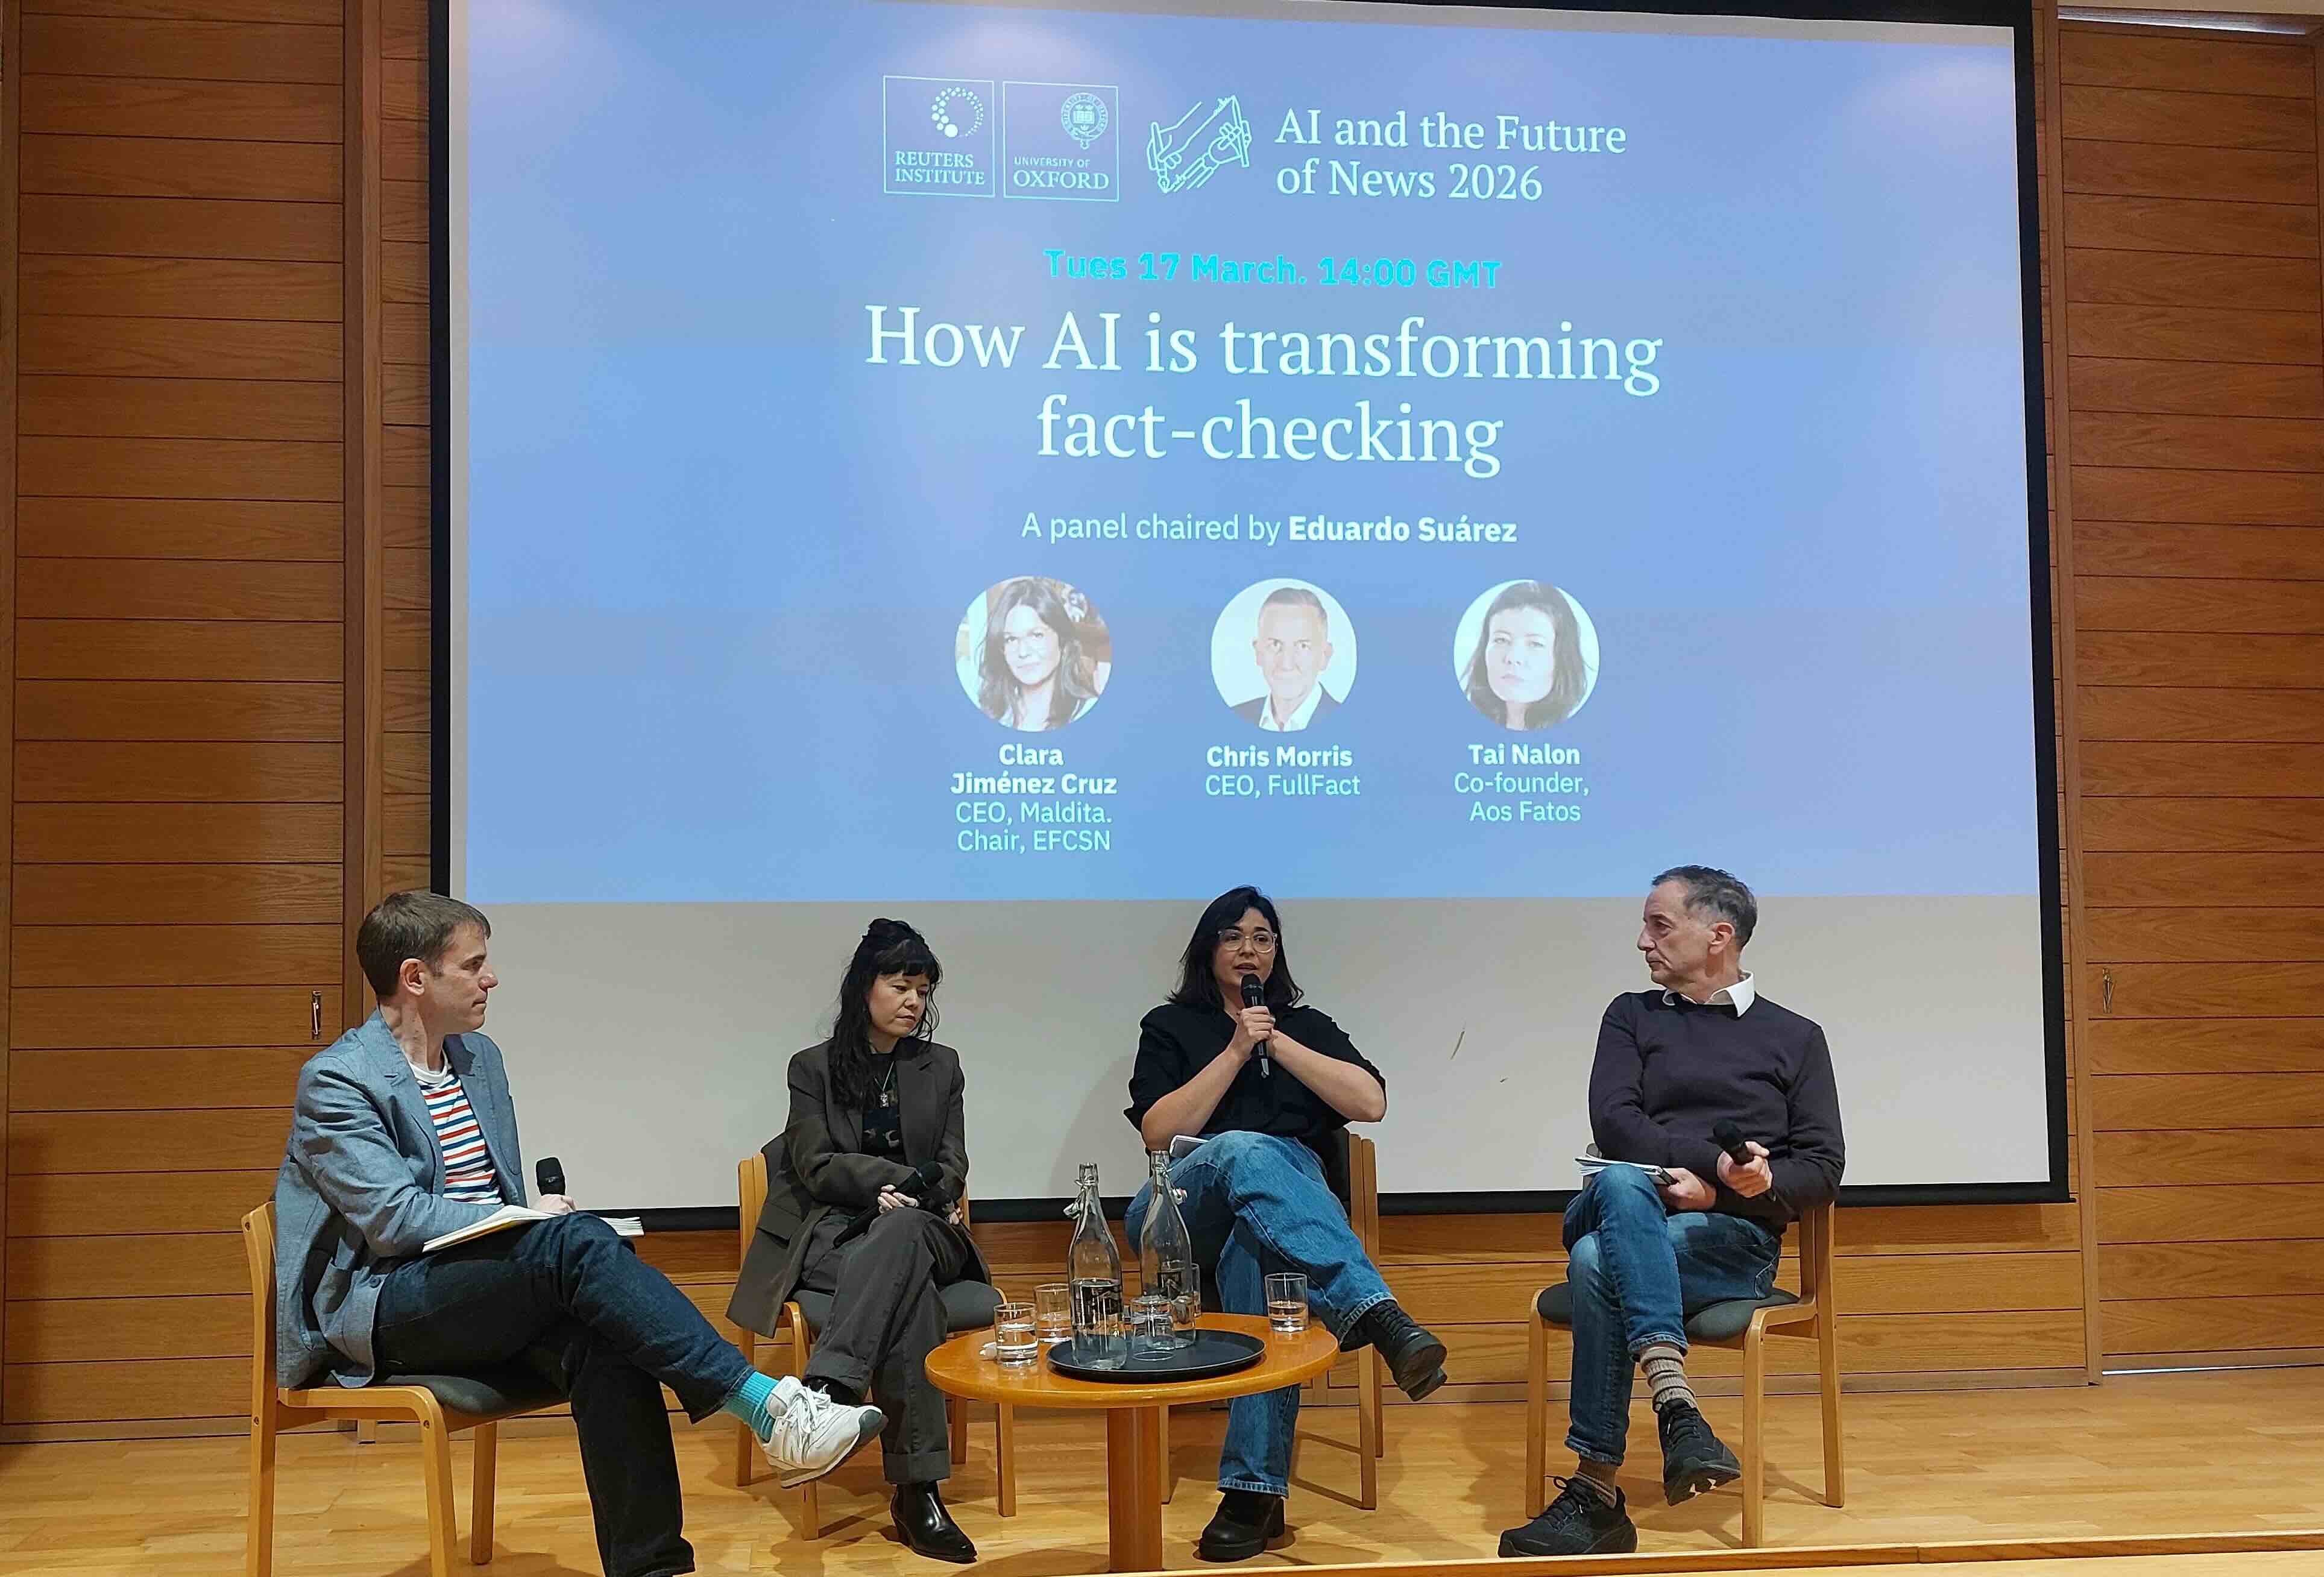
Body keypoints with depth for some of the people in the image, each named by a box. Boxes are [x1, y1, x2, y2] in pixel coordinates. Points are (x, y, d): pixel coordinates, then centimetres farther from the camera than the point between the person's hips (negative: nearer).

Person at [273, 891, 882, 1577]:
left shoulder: (479, 1058, 15)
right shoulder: (336, 1081, -8)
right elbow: (392, 1220, -17)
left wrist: (532, 1225, -2)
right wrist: (533, 1220, -10)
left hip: (486, 1291, 6)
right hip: (381, 1307, -6)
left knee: (600, 1341, -29)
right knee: (576, 1239, -32)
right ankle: (767, 1407, -36)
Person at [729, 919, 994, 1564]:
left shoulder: (941, 1066, 18)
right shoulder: (814, 1068, 11)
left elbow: (951, 1167, 12)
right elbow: (816, 1165, -1)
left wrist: (903, 1195, -10)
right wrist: (899, 1178, -13)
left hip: (920, 1229, 2)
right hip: (833, 1233, -2)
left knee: (898, 1233, -40)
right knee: (909, 1286, -39)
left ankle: (828, 1388, -53)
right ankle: (918, 1489, -48)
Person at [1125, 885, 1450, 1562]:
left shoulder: (1307, 1026, 25)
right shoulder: (1169, 1027, 20)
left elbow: (1371, 1103, 6)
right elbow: (1159, 1134, 3)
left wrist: (1280, 1043, 3)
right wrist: (1236, 1052, -2)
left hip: (1291, 1198, 1)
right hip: (1183, 1210, -1)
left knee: (1255, 1250, -41)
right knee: (1244, 1150, -40)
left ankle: (1255, 1491, -48)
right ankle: (1380, 1316, -58)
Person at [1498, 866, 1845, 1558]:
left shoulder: (1795, 1037, 16)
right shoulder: (1632, 1016, 19)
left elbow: (1823, 1168, 7)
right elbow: (1612, 1124, 1)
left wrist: (1760, 1183, -15)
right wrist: (1711, 1160, -15)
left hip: (1733, 1237, -2)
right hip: (1621, 1213, 2)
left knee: (1598, 1263, -35)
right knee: (1621, 1185, -38)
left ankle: (1597, 1494, -34)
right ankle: (1675, 1404, -52)